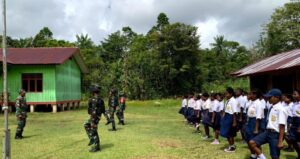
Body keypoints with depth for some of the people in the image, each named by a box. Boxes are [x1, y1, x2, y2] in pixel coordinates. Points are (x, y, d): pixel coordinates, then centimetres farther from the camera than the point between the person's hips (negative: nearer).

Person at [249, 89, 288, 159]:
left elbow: (282, 126, -19)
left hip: (276, 134, -8)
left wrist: (280, 141, -21)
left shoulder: (281, 109, -16)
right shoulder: (271, 107, 9)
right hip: (267, 131, 8)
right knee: (251, 143, -4)